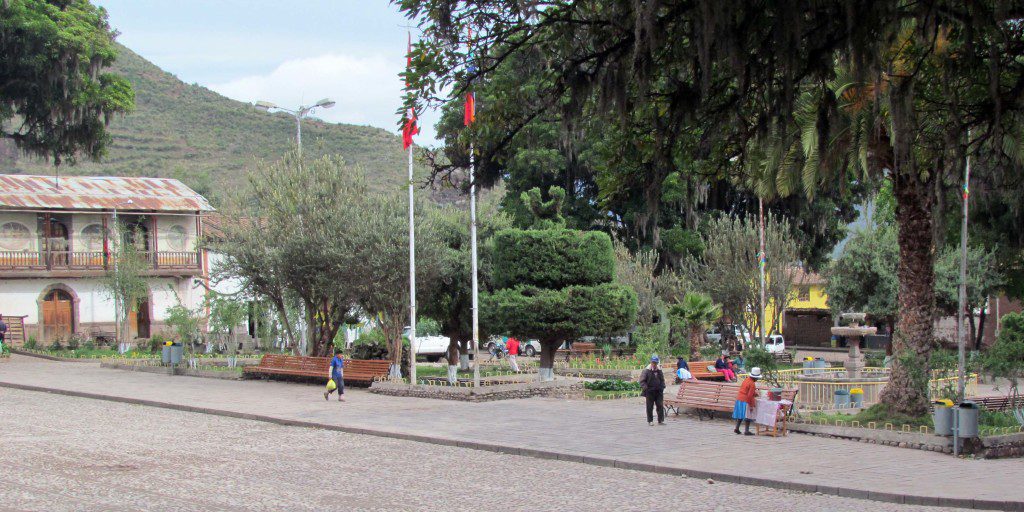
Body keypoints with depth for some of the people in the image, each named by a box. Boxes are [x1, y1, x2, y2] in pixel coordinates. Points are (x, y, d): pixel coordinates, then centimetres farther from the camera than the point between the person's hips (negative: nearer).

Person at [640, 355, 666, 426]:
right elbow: (642, 380, -7)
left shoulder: (659, 371, 8)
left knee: (660, 406, 3)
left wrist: (662, 387, 5)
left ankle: (661, 420, 9)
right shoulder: (647, 370, -7)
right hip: (650, 392, -4)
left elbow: (662, 380, 19)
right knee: (650, 407, 3)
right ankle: (650, 421, 11)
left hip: (658, 391, 4)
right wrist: (645, 388, -17)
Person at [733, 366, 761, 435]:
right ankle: (746, 431, -1)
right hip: (746, 401, -8)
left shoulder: (746, 379, 7)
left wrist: (754, 393, 24)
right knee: (748, 416, -1)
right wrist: (751, 405, -13)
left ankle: (737, 428, 20)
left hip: (739, 399, 8)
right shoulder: (752, 384, -17)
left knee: (740, 415, 18)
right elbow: (750, 396, -19)